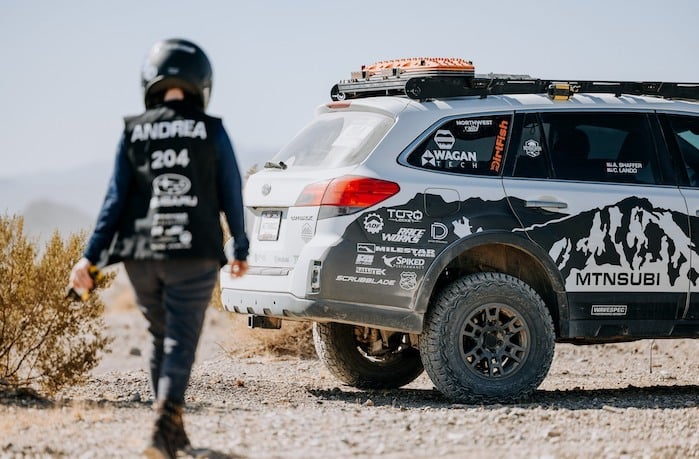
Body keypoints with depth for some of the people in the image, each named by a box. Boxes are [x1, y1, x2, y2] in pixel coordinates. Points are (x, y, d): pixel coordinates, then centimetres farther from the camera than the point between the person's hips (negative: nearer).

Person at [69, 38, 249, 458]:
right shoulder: (211, 131, -2)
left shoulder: (133, 132, 3)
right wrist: (240, 249, 16)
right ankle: (166, 421, -24)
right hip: (194, 257, -3)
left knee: (162, 339, 18)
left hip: (141, 256, 3)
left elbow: (116, 200, -1)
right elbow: (231, 196, 3)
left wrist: (91, 258, 1)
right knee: (180, 342, -4)